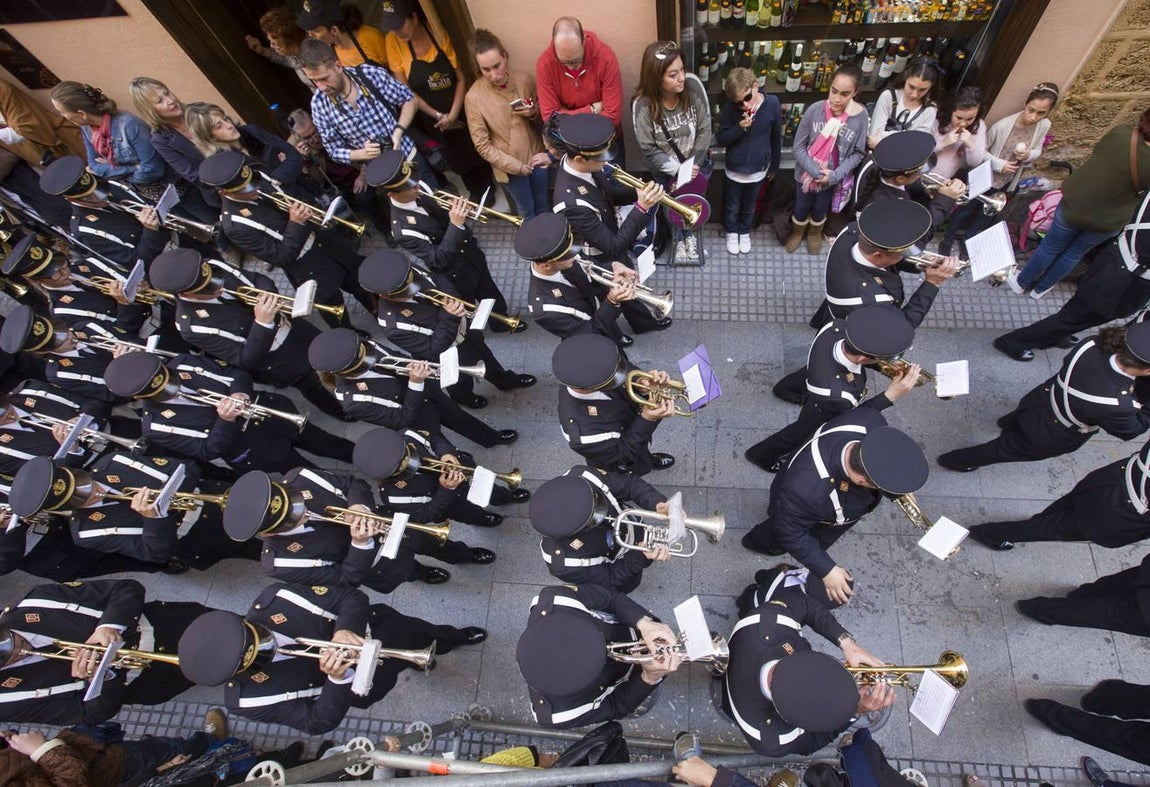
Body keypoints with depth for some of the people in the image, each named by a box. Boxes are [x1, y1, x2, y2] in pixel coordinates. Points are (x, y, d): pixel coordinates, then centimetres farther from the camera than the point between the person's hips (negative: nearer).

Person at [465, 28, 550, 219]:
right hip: (509, 165, -2)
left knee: (542, 203, 24)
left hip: (536, 155, 3)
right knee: (526, 209, 19)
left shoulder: (525, 79, -13)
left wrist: (533, 112, -21)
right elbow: (482, 145, -17)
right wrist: (518, 166, -19)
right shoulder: (474, 97, -21)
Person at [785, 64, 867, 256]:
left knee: (820, 210, 23)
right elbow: (799, 147, -15)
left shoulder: (860, 115, -18)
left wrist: (835, 174, -21)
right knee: (801, 207, 20)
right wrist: (816, 172, -23)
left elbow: (858, 153, -9)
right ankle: (797, 232, 51)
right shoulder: (815, 110, -22)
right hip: (806, 174, -1)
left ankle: (815, 234, 54)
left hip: (833, 179, 1)